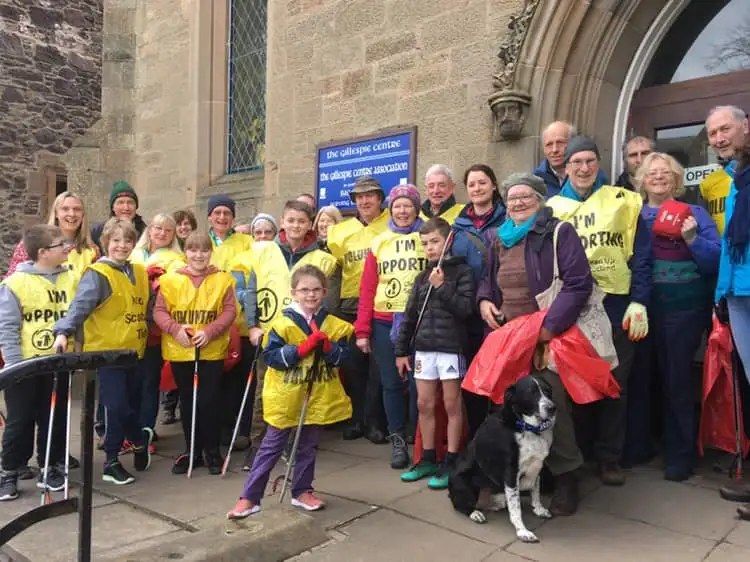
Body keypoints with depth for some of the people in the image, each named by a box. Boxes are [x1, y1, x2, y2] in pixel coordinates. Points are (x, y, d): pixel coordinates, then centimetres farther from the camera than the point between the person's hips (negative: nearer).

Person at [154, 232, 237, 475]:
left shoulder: (222, 279, -1)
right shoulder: (170, 280, 1)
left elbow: (229, 311, -4)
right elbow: (159, 311, 0)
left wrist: (210, 331, -17)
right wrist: (175, 329, -16)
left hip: (212, 352, -2)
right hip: (180, 352, 2)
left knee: (210, 402, 2)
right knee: (187, 402, 13)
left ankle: (212, 451, 19)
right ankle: (192, 450, 27)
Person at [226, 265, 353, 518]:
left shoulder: (333, 324, 0)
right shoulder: (283, 322, -11)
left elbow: (342, 356, -2)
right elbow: (270, 356, -16)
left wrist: (327, 346, -21)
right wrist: (302, 348, -25)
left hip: (317, 396, 3)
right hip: (286, 396, -3)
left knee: (308, 446, 17)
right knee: (271, 447, 6)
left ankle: (302, 491, 33)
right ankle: (249, 497, 15)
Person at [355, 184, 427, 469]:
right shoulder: (379, 243, 10)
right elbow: (367, 288, 6)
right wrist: (362, 330, 0)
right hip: (384, 323, 2)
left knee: (418, 383, 4)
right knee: (392, 384, 8)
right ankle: (398, 441, 20)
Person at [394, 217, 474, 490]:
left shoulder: (462, 272, -2)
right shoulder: (422, 277, 13)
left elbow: (467, 309, -11)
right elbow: (410, 315, 13)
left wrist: (442, 288, -16)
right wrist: (401, 350, 11)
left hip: (451, 347, -5)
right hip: (424, 348, 5)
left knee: (452, 406, 3)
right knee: (424, 405, 10)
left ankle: (450, 462, 13)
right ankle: (428, 459, 23)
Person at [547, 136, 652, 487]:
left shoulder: (623, 202, 5)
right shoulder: (552, 208, 8)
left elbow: (640, 256, 1)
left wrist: (639, 302, -7)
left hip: (615, 304, -1)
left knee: (614, 381, 6)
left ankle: (609, 457, 18)